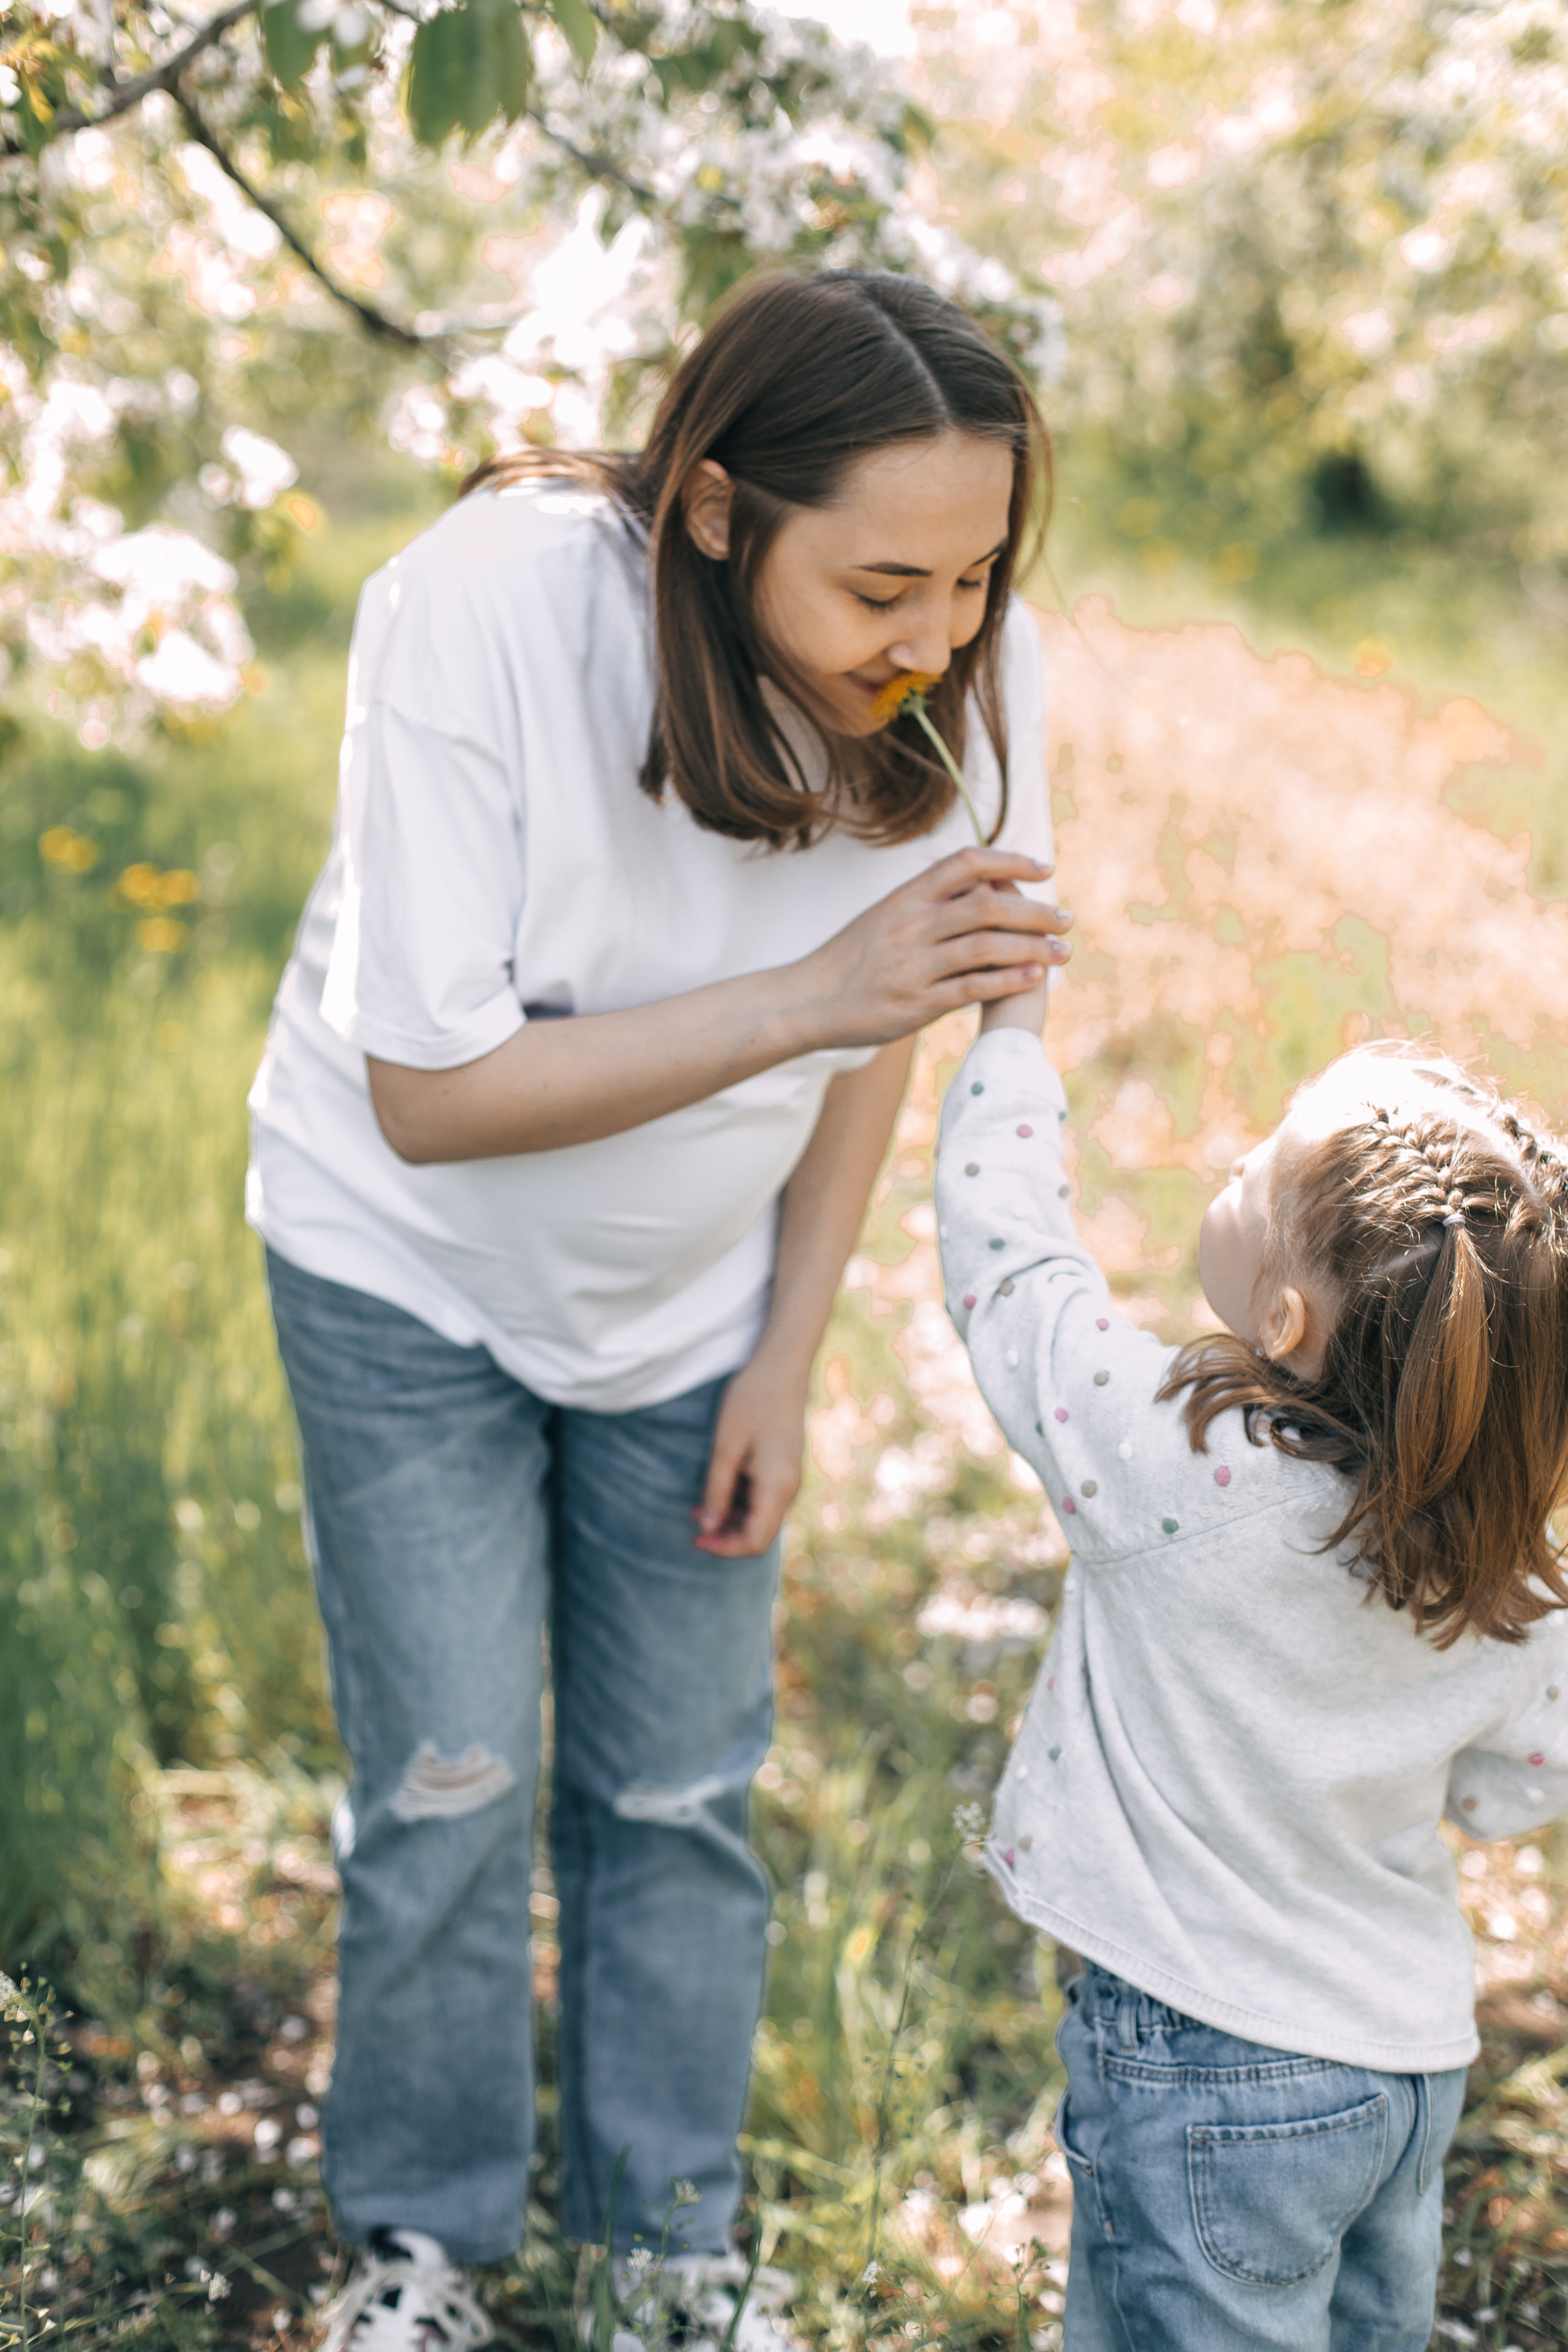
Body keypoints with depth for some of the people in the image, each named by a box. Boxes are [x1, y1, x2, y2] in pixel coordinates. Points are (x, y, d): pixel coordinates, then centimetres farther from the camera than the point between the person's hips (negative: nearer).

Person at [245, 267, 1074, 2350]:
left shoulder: (962, 672, -23)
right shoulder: (480, 618, -34)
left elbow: (881, 1011, -5)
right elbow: (428, 1092, -30)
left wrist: (791, 1351, 0)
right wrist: (801, 999, -40)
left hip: (694, 1292, 3)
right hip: (415, 1268, -3)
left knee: (683, 1795, 12)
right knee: (452, 1790, 3)